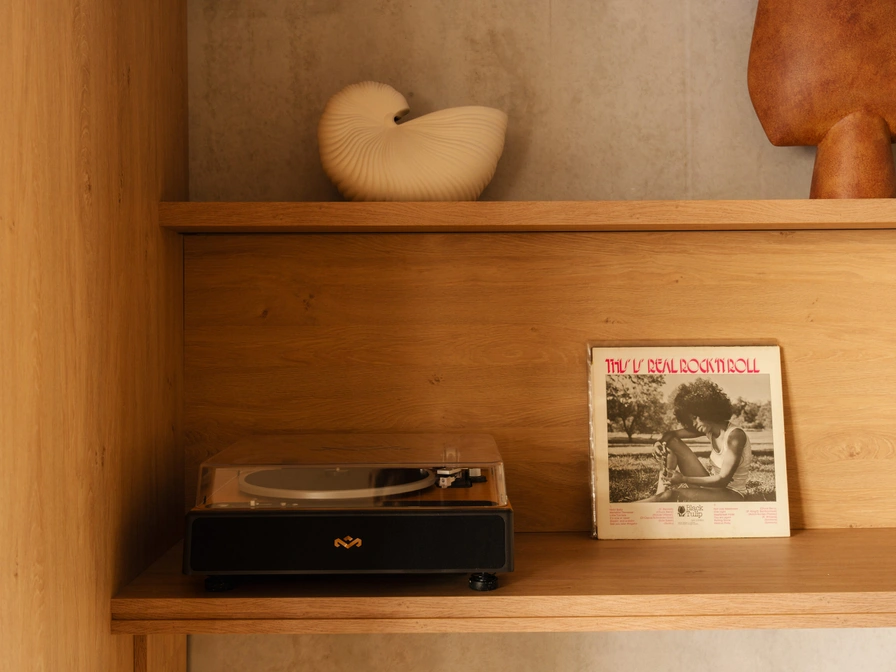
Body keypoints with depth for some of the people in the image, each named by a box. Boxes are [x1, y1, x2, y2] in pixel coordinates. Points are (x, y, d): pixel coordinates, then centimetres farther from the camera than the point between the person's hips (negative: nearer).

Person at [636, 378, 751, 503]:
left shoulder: (735, 436, -22)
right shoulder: (709, 429, 1)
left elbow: (723, 480, -25)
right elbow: (672, 434, 8)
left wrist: (684, 479, -25)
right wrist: (660, 442, -17)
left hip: (731, 495, -8)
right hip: (711, 485, 9)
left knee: (673, 495, -32)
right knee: (671, 443, -3)